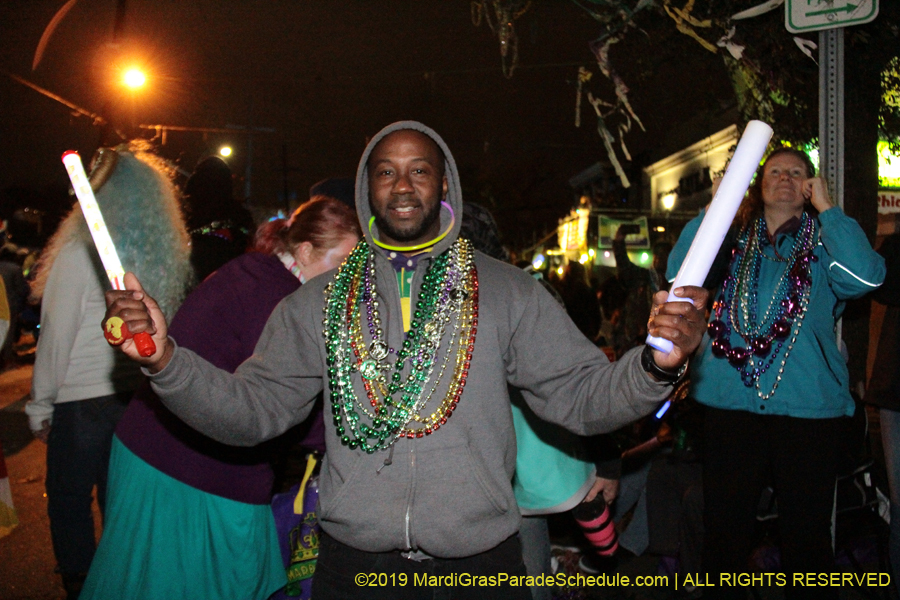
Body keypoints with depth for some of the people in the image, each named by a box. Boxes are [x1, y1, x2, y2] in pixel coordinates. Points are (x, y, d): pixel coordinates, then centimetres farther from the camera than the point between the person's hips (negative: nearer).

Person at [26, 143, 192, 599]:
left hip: (82, 400, -5)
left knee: (68, 500, 11)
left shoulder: (81, 252, -14)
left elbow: (57, 336, -11)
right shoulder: (166, 255, -1)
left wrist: (41, 405, -3)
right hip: (138, 395, 5)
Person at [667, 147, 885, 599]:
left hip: (808, 411, -1)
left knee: (807, 539, 8)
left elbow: (864, 276, -14)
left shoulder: (823, 243, 7)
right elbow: (680, 273, -2)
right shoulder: (732, 240, 12)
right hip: (729, 407, 2)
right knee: (724, 535, 10)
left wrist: (825, 207, -6)